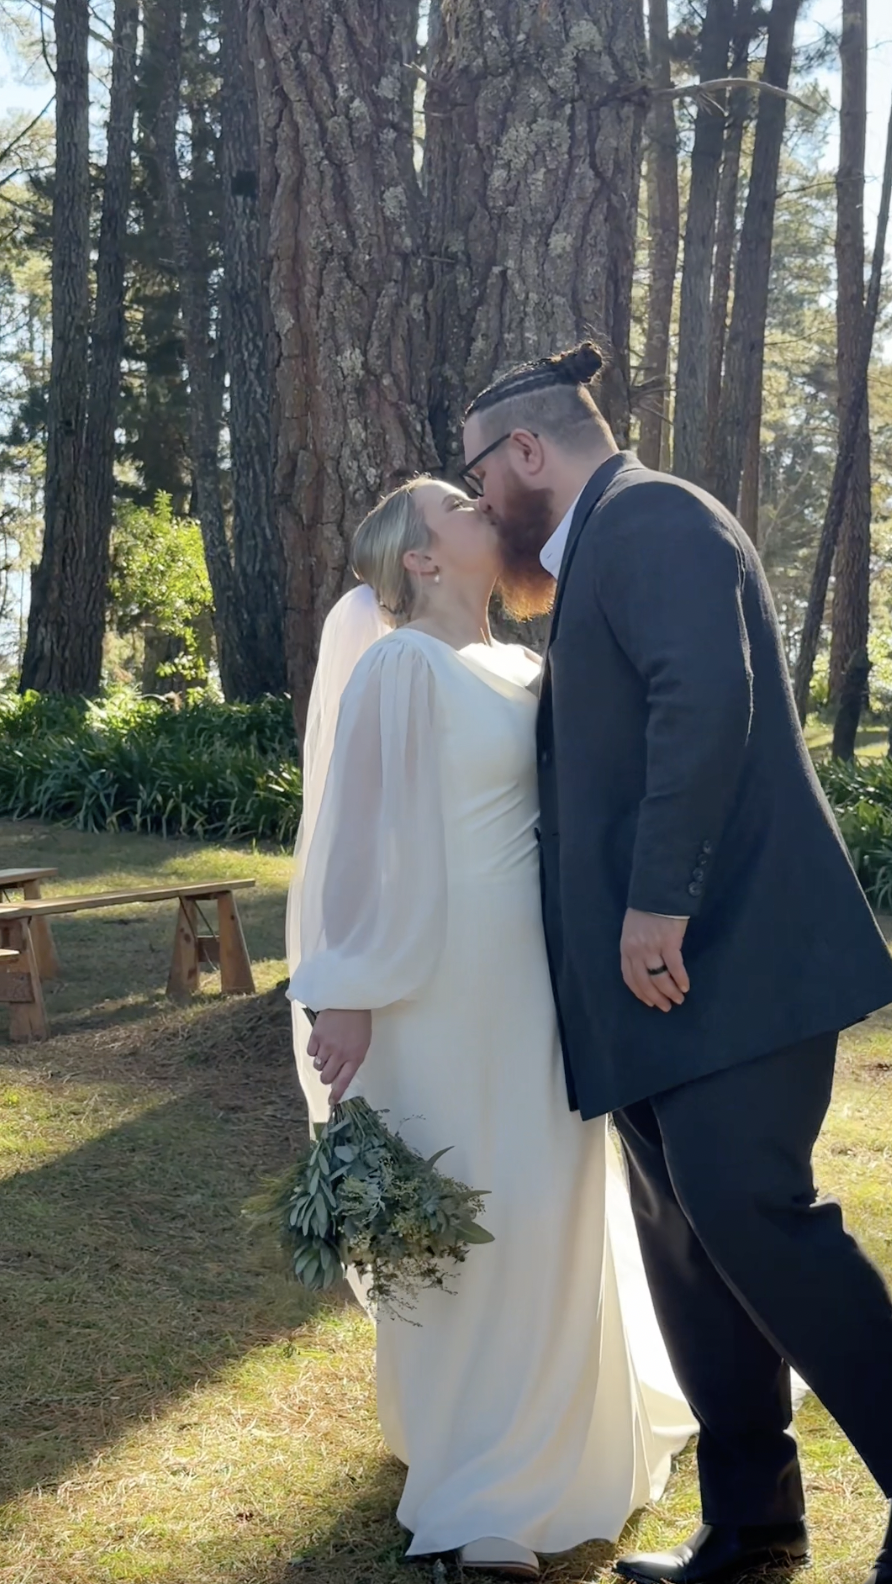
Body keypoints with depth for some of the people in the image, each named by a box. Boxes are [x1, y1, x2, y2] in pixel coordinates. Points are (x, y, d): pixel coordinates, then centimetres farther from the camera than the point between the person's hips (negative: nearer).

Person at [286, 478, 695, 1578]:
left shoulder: (520, 671, 13)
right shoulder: (402, 666, -9)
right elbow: (365, 827, -13)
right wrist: (347, 994, -15)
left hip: (533, 976, 7)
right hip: (444, 980, -7)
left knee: (549, 1207, 12)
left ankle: (550, 1433, 31)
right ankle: (474, 1494, 14)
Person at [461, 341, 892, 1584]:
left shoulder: (648, 514, -7)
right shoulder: (601, 556, 24)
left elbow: (705, 700, -22)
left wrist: (658, 905, -24)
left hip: (725, 949, -10)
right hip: (663, 970, 10)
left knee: (745, 1214, -13)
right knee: (687, 1238, 10)